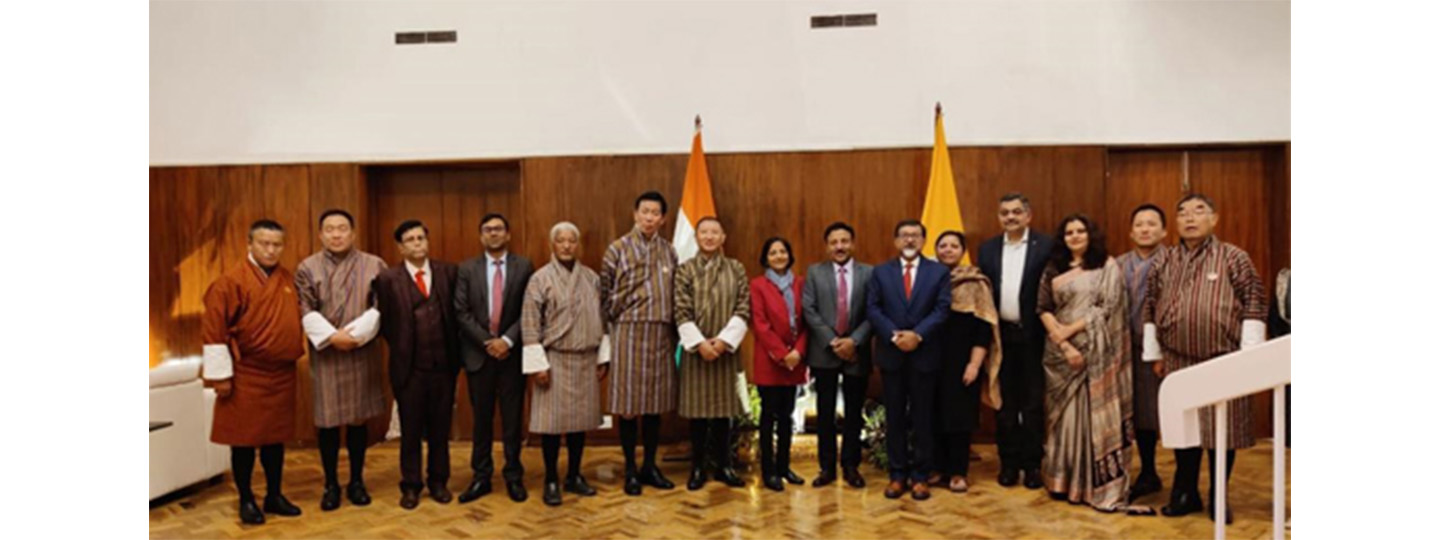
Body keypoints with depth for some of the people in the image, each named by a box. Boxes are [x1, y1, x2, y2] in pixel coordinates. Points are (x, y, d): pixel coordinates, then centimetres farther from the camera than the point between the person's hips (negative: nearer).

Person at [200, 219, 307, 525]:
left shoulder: (289, 281, 5)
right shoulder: (231, 281, -12)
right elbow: (213, 329, -13)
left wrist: (294, 354, 14)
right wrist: (221, 374, -13)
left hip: (282, 374, 5)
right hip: (246, 376, -5)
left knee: (276, 437, 13)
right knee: (244, 439, 6)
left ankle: (274, 496, 25)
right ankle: (246, 500, 19)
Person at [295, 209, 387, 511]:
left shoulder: (374, 265, 2)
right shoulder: (307, 268, 3)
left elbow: (380, 308, -5)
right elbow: (305, 312, -4)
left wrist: (353, 334, -16)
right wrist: (331, 336, -16)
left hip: (362, 353, 0)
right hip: (325, 353, 0)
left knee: (359, 419, 7)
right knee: (328, 421, 4)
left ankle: (357, 481, 20)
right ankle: (331, 484, 17)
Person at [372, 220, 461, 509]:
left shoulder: (448, 272, 2)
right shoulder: (388, 278, -3)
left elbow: (457, 314, 6)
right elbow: (384, 322, 3)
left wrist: (454, 351, 2)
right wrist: (400, 348, 5)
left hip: (444, 365, 2)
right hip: (408, 367, -1)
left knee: (440, 428, 11)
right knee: (410, 429, 9)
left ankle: (438, 481, 25)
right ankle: (411, 485, 21)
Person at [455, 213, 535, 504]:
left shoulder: (524, 267, 1)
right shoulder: (467, 269, 5)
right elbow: (461, 311, -1)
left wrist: (507, 340, -14)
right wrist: (486, 341, -11)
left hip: (511, 351, -1)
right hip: (478, 352, 1)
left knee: (512, 418, 5)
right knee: (482, 418, 8)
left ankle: (514, 476, 16)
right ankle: (481, 476, 17)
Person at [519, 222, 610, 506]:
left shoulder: (592, 278, 7)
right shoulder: (540, 279, -6)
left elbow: (601, 319, 11)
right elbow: (530, 324, -8)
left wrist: (604, 356, 9)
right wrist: (538, 363, -12)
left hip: (586, 360, 4)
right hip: (554, 360, -4)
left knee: (580, 419, 10)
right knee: (553, 420, 0)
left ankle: (574, 476, 24)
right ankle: (551, 481, 13)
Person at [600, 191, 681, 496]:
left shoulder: (669, 252, 10)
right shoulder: (617, 249, 0)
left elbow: (675, 295, 12)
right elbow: (605, 295, 1)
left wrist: (673, 331, 8)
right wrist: (615, 325, 1)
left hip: (661, 335, 3)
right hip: (629, 333, -3)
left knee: (656, 402, 8)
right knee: (629, 402, 1)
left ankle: (650, 467, 20)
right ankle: (630, 470, 12)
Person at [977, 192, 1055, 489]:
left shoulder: (1046, 246, -4)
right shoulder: (988, 249, 8)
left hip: (1033, 335, -3)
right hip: (1001, 334, 3)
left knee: (1033, 402, 5)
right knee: (1005, 402, 9)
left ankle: (1032, 463, 15)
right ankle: (1009, 462, 19)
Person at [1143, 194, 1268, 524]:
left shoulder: (1234, 257, -3)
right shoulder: (1164, 262, 7)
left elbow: (1254, 303, -5)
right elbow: (1150, 308, 10)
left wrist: (1248, 354, -9)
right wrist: (1154, 353, 8)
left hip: (1223, 360, -2)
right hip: (1177, 360, 3)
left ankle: (1219, 497, 21)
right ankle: (1186, 493, 23)